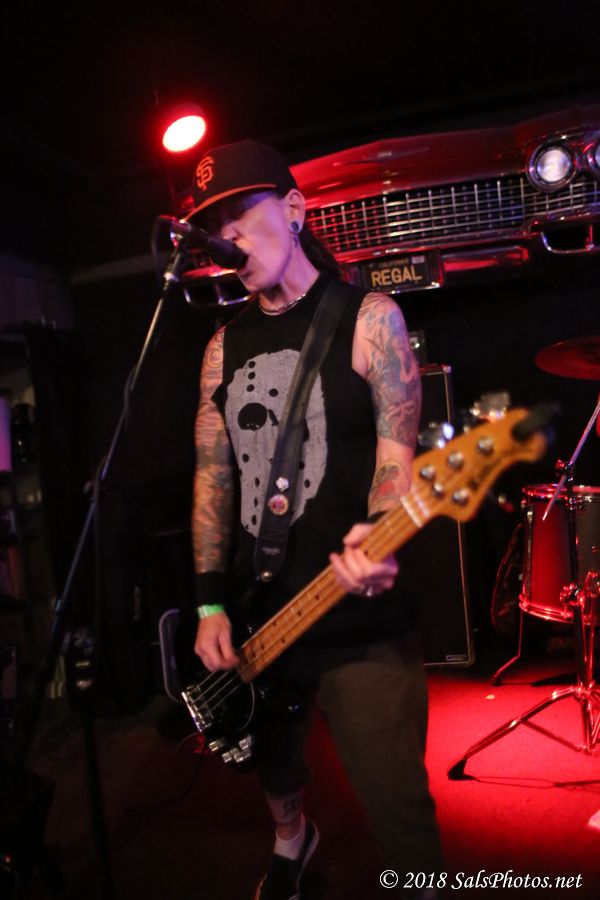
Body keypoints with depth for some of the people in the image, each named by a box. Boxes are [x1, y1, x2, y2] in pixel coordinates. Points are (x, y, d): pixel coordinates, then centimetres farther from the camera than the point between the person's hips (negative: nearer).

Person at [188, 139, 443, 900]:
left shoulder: (369, 318, -5)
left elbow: (397, 451, -11)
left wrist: (376, 536, -32)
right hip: (255, 619, 6)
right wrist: (212, 604, 0)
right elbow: (212, 475, 7)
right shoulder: (224, 347, 9)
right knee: (269, 763, 25)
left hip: (361, 627, -5)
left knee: (399, 814, 0)